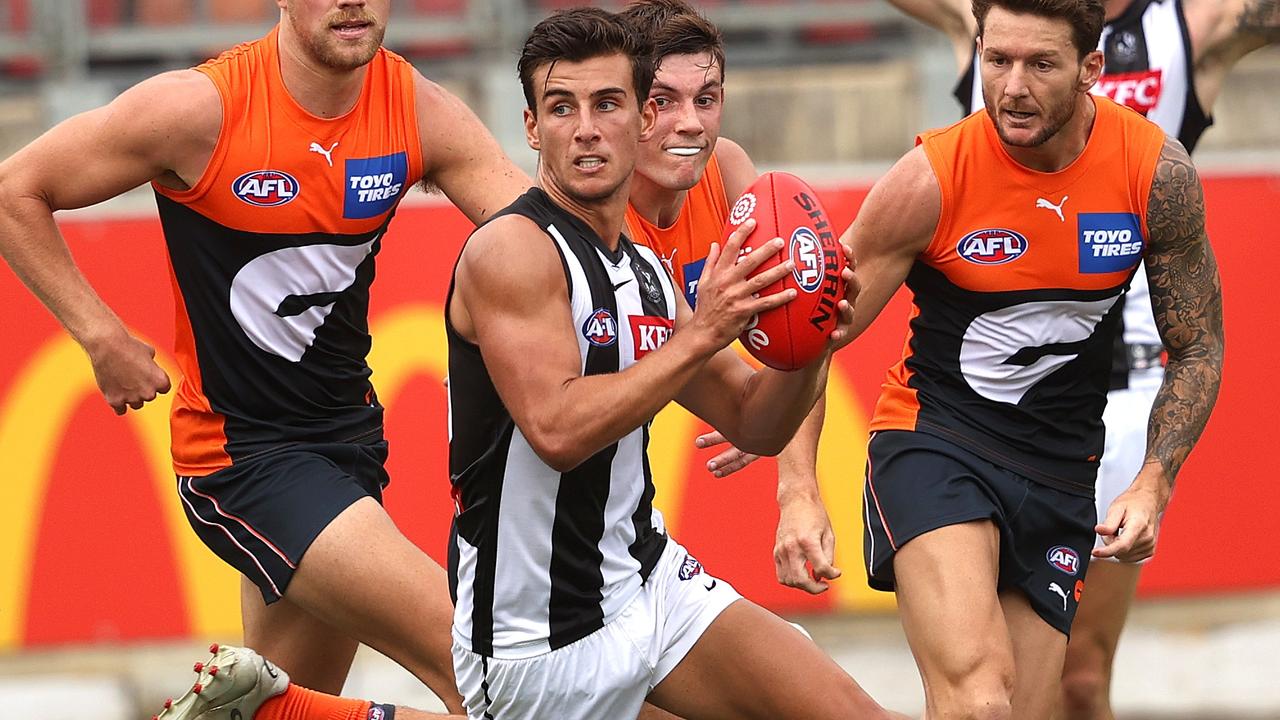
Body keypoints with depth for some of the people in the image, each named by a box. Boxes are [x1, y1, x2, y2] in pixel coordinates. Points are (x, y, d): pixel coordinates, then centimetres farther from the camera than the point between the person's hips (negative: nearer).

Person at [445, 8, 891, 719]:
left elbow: (755, 424, 15)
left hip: (651, 586, 7)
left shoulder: (647, 273, 10)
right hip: (539, 639, -7)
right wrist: (701, 334, -26)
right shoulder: (512, 248, -14)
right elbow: (557, 431, -25)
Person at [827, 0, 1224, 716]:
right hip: (933, 442, -4)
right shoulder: (930, 180, -14)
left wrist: (1153, 488, -7)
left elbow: (1197, 349, 7)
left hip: (1059, 472, 4)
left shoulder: (1159, 173, -8)